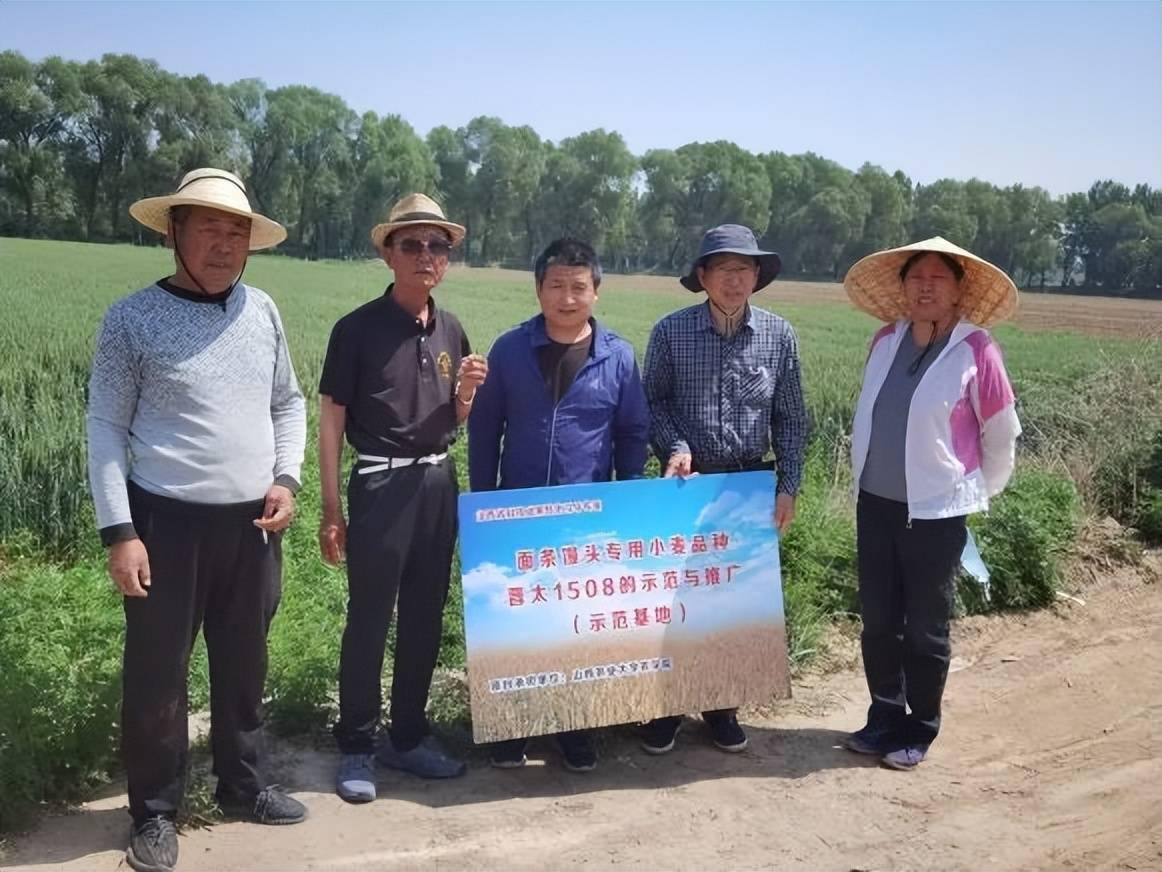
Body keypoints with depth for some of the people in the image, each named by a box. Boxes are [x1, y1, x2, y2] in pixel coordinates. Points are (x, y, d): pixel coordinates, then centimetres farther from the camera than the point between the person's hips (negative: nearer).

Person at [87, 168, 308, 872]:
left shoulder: (262, 310, 5)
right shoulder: (133, 318, -6)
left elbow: (290, 402, 14)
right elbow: (106, 429, -6)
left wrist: (286, 478, -1)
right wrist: (119, 531, -11)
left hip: (252, 521, 4)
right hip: (167, 520, -4)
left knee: (245, 663, 16)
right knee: (158, 672, 6)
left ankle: (245, 784, 34)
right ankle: (156, 811, 24)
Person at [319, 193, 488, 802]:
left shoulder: (451, 330, 8)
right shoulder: (358, 328, -7)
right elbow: (331, 422, -5)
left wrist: (466, 393, -6)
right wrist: (331, 512, -8)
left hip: (438, 482, 5)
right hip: (381, 484, -5)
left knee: (425, 616, 12)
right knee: (369, 621, 1)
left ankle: (408, 737, 27)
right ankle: (356, 747, 17)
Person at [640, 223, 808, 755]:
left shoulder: (778, 336, -2)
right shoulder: (671, 331, -6)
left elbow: (791, 419, 3)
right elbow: (653, 402, 1)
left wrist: (788, 486, -1)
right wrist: (675, 447, -16)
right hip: (687, 482, -1)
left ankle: (721, 705, 26)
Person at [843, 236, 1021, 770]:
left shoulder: (976, 350, -12)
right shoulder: (885, 341, 2)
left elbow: (1001, 435, -2)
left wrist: (978, 493, 7)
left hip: (936, 511, -5)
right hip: (875, 503, 5)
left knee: (926, 630, 7)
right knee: (878, 621, 13)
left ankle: (919, 730, 23)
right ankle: (884, 717, 30)